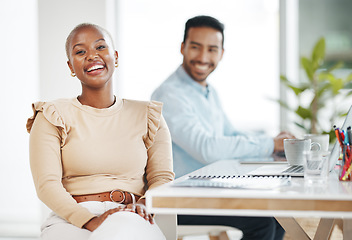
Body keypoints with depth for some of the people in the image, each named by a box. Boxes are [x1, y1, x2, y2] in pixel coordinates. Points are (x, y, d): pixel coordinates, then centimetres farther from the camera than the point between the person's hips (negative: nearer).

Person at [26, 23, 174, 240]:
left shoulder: (147, 116, 17)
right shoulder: (52, 118, 9)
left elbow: (163, 177, 11)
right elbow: (47, 184, -2)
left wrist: (144, 204, -13)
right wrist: (90, 221, -20)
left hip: (130, 220, 1)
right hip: (71, 220, 0)